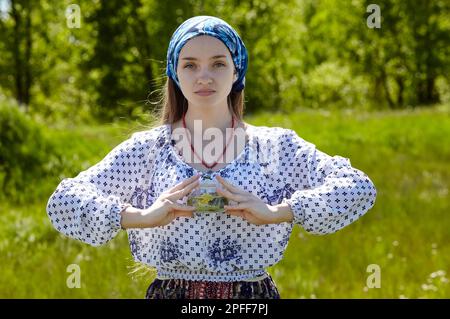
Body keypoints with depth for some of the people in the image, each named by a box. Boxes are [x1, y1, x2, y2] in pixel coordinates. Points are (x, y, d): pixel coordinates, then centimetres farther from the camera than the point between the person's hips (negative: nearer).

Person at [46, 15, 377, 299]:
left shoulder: (276, 146, 1)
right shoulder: (147, 149, 1)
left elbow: (359, 187, -9)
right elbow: (63, 201, -6)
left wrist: (277, 213, -23)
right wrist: (142, 217, -23)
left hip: (254, 296, 0)